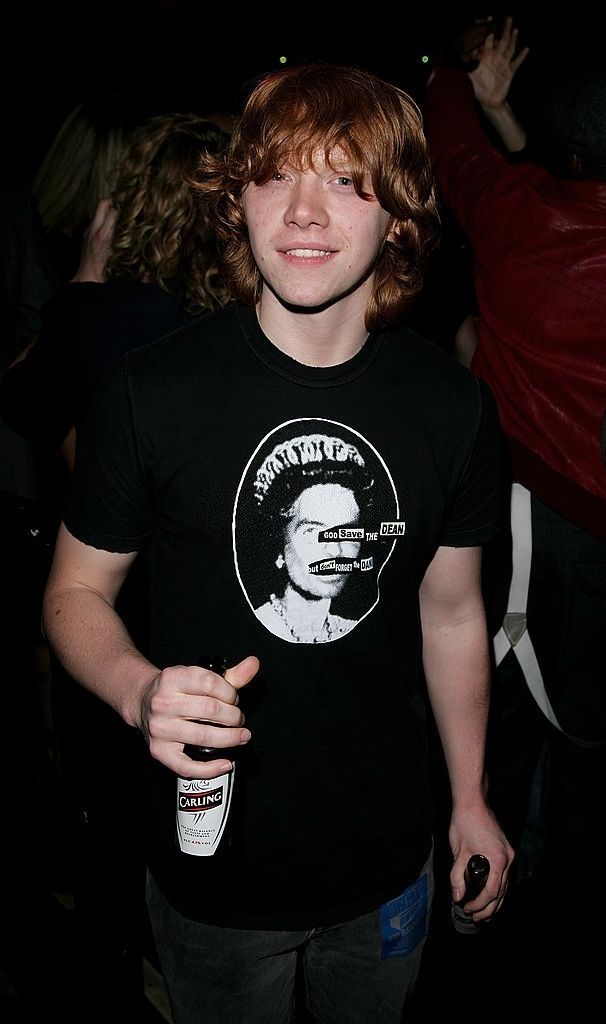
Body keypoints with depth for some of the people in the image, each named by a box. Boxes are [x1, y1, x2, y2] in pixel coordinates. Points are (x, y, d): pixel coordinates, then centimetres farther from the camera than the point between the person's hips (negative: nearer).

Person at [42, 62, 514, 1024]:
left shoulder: (454, 407, -9)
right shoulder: (149, 393, -17)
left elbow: (452, 611, 2)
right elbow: (76, 592, -6)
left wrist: (471, 799, 10)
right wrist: (139, 689, -28)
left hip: (386, 865, 3)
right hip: (214, 868, -2)